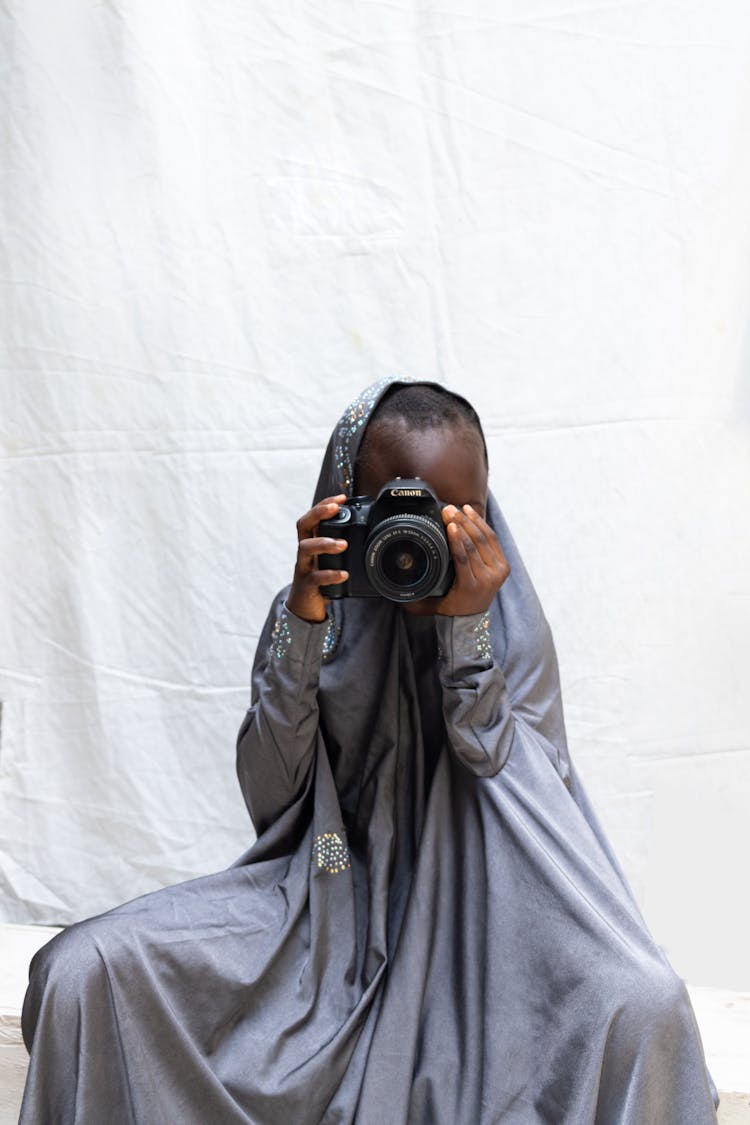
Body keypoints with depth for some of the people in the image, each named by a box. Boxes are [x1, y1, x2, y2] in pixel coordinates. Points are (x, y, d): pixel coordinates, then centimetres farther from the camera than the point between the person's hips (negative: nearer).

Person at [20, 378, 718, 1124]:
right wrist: (300, 621, -20)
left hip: (470, 905, -1)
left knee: (644, 1004, -32)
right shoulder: (327, 605, -2)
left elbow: (517, 797, -13)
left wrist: (467, 629, -22)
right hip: (329, 890, 1)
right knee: (84, 971, -20)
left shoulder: (511, 625, -4)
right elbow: (269, 797, -8)